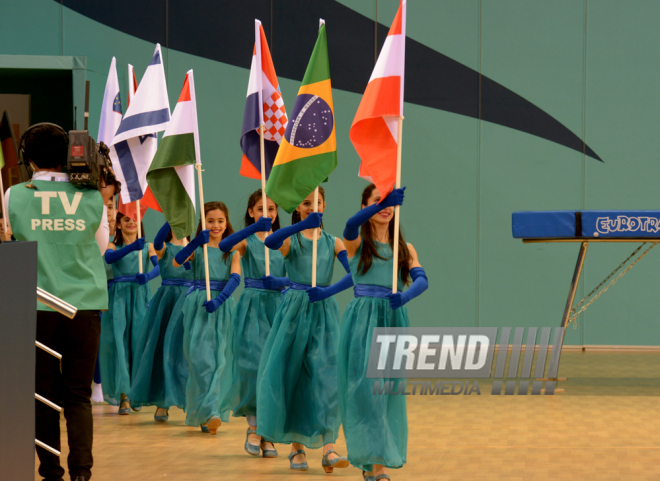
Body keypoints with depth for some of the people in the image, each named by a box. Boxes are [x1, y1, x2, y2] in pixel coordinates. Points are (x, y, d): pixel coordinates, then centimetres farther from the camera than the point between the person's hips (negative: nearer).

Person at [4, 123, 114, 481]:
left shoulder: (15, 196, -3)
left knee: (44, 394, 7)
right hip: (84, 304, 1)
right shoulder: (92, 198, 0)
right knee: (79, 394, 5)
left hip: (37, 305, -1)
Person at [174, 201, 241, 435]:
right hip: (198, 307, -2)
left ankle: (211, 411, 9)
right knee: (201, 357, -10)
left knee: (220, 358, 2)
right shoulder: (198, 247, 3)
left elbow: (235, 277, -8)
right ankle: (208, 411, -15)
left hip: (222, 307, 2)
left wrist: (219, 299, -25)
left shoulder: (233, 250, 7)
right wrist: (196, 242, -31)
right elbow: (176, 262, -15)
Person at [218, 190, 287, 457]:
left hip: (278, 307, 3)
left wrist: (281, 281, -20)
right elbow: (224, 246, -24)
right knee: (254, 364, -11)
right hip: (252, 307, -2)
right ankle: (253, 426, 7)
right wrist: (254, 227, -35)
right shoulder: (247, 240, 0)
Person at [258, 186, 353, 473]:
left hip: (324, 313, 1)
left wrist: (328, 292, -23)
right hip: (294, 311, -1)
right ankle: (296, 446, 12)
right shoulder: (291, 239, 0)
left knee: (326, 375, -10)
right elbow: (270, 242, -25)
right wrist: (302, 225, -40)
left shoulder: (332, 242, 7)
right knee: (290, 376, 1)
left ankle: (328, 448, -17)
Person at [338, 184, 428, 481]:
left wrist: (406, 296, -27)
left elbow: (422, 280, -4)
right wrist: (383, 202, -38)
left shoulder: (405, 248, 12)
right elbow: (352, 224, -21)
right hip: (362, 321, -3)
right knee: (365, 385, -10)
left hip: (393, 321, 3)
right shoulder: (357, 243, 3)